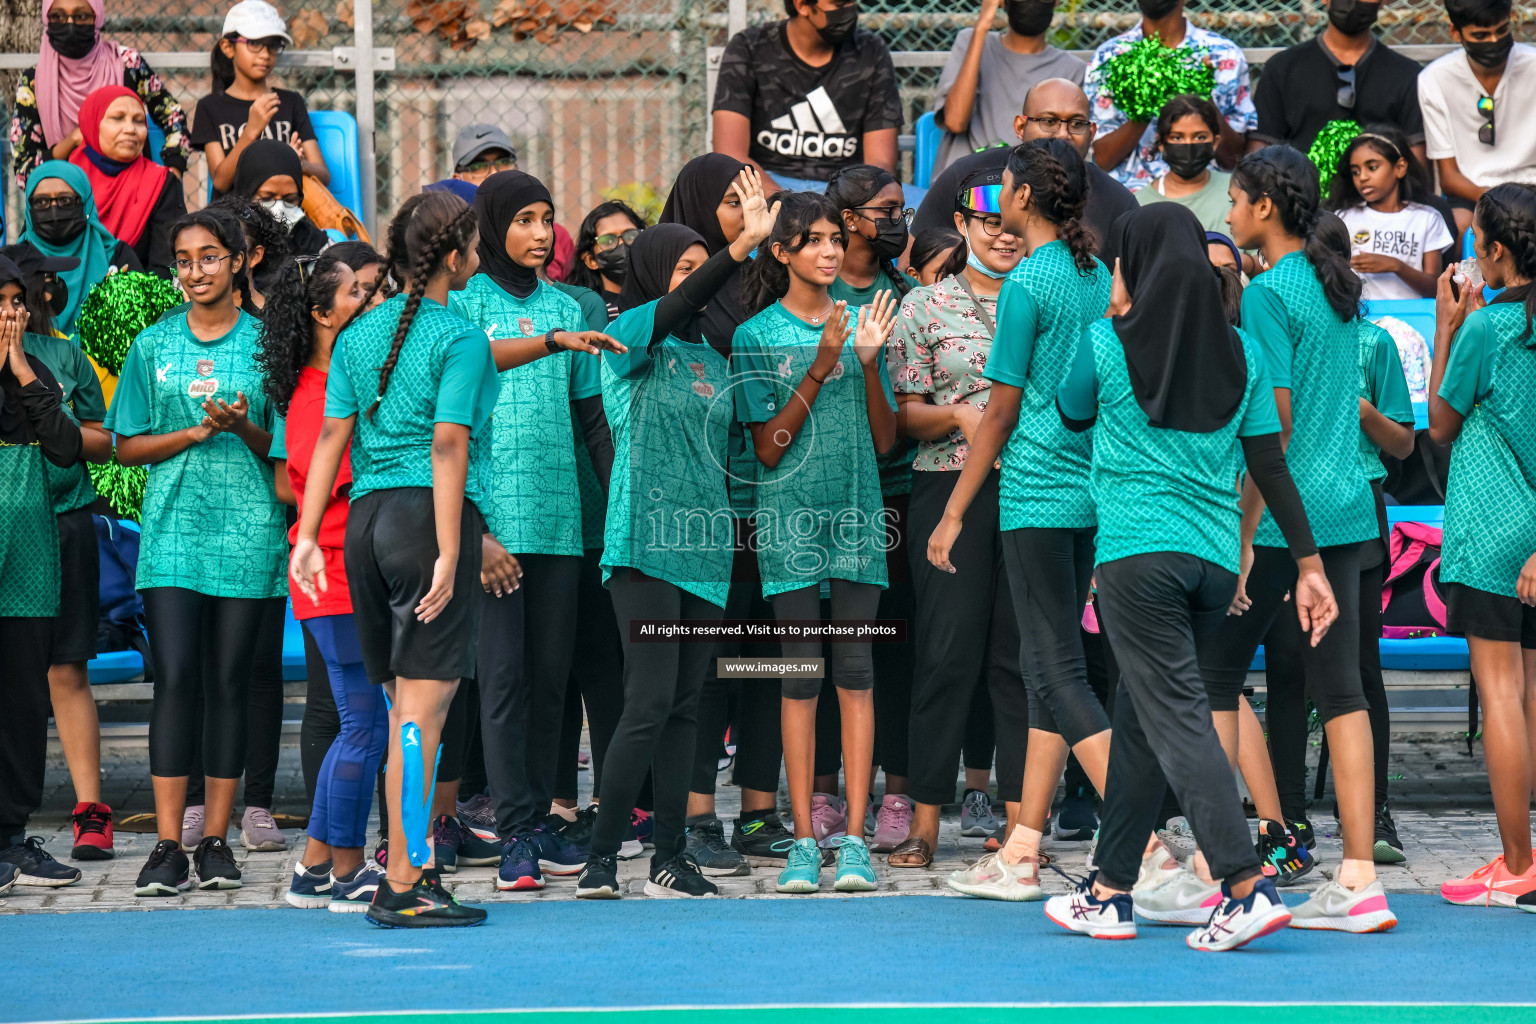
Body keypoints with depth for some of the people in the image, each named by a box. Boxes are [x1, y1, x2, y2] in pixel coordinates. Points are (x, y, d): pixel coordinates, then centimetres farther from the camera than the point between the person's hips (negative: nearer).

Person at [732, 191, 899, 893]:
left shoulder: (859, 323, 8)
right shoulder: (757, 335, 1)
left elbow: (884, 440, 6)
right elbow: (768, 448, -5)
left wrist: (868, 363, -8)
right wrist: (819, 369, -14)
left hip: (857, 515, 2)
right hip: (790, 518, -2)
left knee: (855, 671, -2)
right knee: (800, 674, -3)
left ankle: (854, 839, -1)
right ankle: (804, 841, 0)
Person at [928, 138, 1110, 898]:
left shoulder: (1027, 286, -12)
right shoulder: (1100, 279, 10)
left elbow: (1001, 413, -10)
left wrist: (954, 513, -4)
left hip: (1036, 494, -8)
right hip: (1092, 491, 8)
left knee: (1061, 673, -8)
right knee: (1045, 666, 13)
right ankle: (1023, 850, 16)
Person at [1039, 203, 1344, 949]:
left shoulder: (1107, 346, -4)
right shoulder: (1242, 354, 7)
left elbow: (1071, 416, 16)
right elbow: (1270, 467, 6)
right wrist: (1308, 564, 9)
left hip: (1137, 552, -5)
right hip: (1216, 558, 5)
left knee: (1175, 719, -9)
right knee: (1139, 719, 16)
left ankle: (1247, 884, -24)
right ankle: (1111, 890, 21)